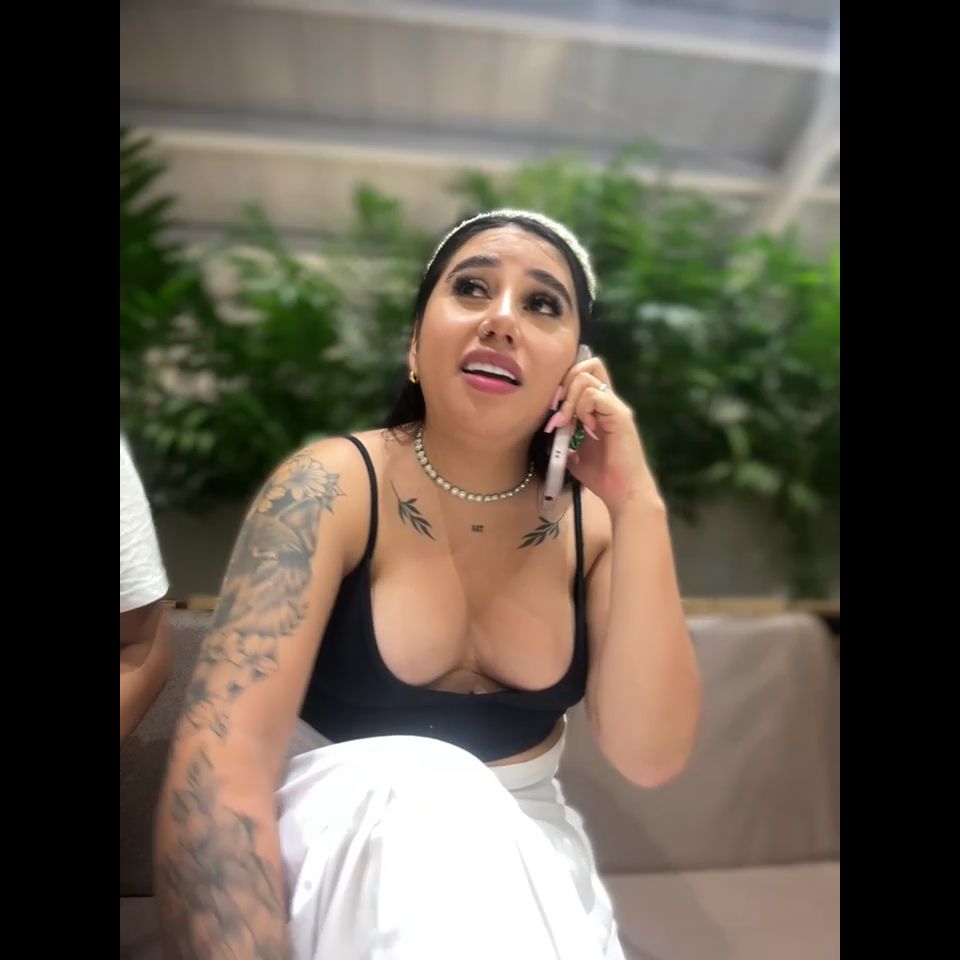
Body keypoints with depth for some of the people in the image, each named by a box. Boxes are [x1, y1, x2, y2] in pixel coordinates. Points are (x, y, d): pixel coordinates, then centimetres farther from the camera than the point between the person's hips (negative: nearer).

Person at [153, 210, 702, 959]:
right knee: (413, 787, -31)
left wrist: (638, 505, -20)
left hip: (525, 851, 3)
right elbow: (220, 766, -24)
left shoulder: (590, 522, -5)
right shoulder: (331, 487, -16)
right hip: (341, 837, -2)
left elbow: (651, 757, -14)